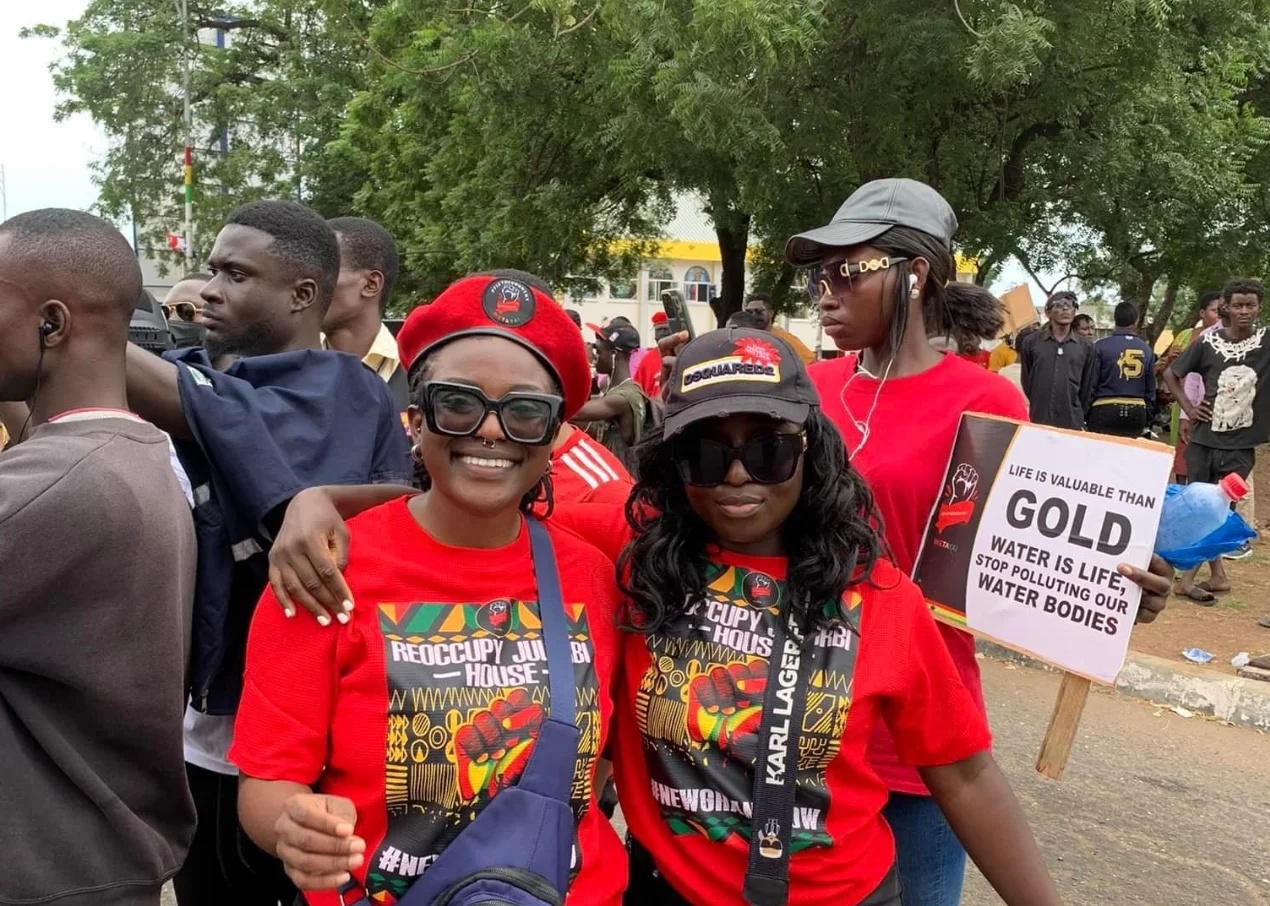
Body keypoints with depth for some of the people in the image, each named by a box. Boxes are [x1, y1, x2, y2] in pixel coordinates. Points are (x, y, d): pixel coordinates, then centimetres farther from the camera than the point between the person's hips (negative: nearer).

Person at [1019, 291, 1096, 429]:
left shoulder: (1086, 347, 8)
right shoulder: (1031, 342, 5)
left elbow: (1088, 388, 11)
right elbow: (1025, 382, 9)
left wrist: (1079, 416, 9)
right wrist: (1027, 416, 8)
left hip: (1072, 423, 1)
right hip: (1036, 420, -1)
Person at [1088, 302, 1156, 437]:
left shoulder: (1101, 346, -6)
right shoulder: (1147, 349, 7)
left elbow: (1091, 384, -4)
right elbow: (1150, 389, 11)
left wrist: (1086, 413, 7)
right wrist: (1147, 419, 21)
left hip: (1106, 410, -3)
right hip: (1137, 412, 4)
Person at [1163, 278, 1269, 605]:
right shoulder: (1208, 342, -1)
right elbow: (1171, 374, 10)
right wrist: (1188, 407, 0)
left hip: (1240, 446, -2)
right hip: (1203, 439, 2)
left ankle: (1188, 578, 6)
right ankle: (1218, 575, 21)